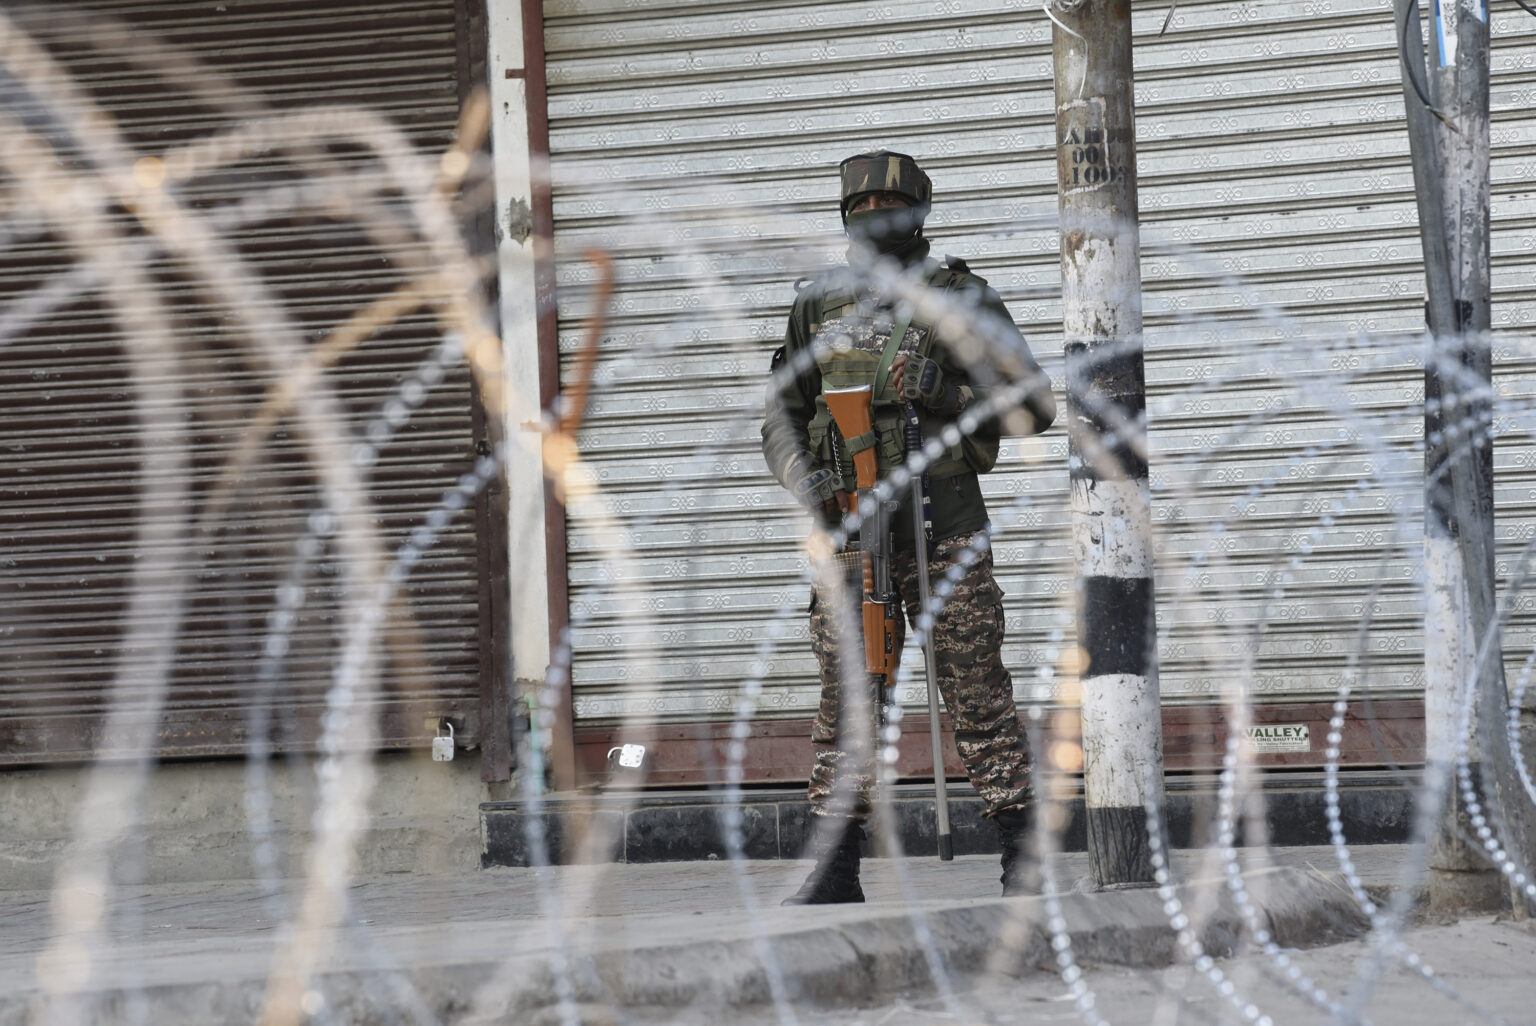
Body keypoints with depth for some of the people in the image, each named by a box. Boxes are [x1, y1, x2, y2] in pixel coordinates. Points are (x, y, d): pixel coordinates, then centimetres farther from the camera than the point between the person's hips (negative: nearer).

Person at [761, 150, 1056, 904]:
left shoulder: (962, 300, -1)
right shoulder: (821, 305, 9)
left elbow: (1034, 408, -2)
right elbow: (782, 417, 12)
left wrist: (947, 397, -18)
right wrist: (806, 480, -9)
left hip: (942, 522, -3)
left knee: (977, 692, -5)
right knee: (846, 700, 3)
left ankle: (1024, 861, -1)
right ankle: (835, 870, 8)